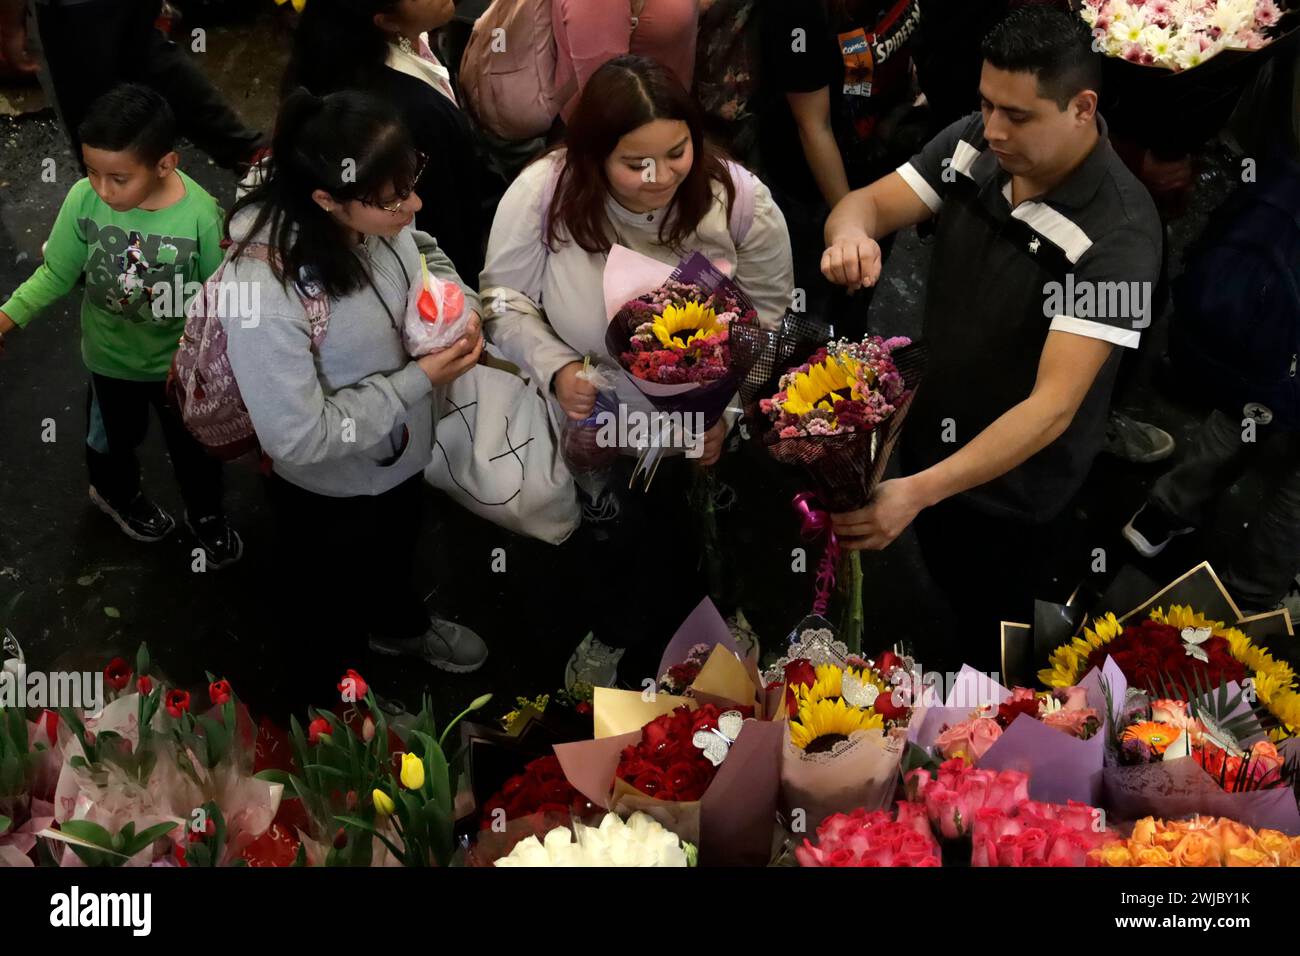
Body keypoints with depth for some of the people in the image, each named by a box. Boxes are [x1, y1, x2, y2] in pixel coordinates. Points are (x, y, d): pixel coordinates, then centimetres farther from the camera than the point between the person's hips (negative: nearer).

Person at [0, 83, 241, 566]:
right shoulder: (83, 200, -25)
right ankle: (118, 494, 62)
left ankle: (206, 514, 54)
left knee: (195, 444, 23)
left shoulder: (200, 213, -30)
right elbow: (57, 273, -12)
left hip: (182, 359, -1)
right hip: (110, 357, 1)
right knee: (114, 436, 29)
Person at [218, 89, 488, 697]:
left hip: (401, 452, 6)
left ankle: (398, 627, 68)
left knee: (395, 560, 37)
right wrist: (419, 381, -31)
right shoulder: (263, 292, -41)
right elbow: (299, 437, -33)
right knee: (318, 607, 25)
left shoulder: (376, 216, -21)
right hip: (328, 495, -6)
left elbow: (424, 253, 4)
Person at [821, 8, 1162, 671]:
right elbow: (868, 202, -9)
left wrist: (919, 492, -46)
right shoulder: (972, 144, -13)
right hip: (929, 439, 5)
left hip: (1014, 493, -5)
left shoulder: (1117, 234, -31)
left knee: (993, 655, 18)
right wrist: (850, 235, -36)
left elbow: (1055, 403, -35)